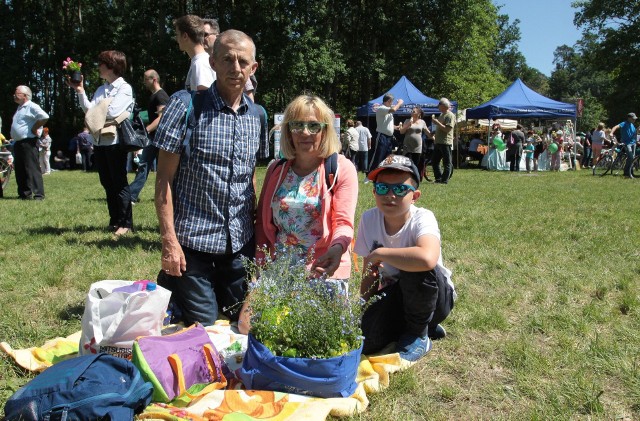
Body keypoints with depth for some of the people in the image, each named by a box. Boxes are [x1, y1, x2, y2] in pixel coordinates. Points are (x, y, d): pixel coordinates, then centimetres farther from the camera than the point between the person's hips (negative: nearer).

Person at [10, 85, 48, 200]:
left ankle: (39, 194, -11)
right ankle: (24, 194, 18)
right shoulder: (19, 108, 20)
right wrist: (14, 139, 18)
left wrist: (34, 128, -16)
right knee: (19, 170, 11)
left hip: (28, 142, -10)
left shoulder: (32, 107, -9)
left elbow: (45, 117, -26)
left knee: (32, 169, -11)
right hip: (17, 143, 10)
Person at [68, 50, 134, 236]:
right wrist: (80, 91, 1)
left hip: (115, 142, -7)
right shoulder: (101, 90, 16)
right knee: (107, 184, 10)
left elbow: (112, 112, -16)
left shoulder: (125, 88, -4)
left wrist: (94, 112, -1)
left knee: (119, 183, -3)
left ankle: (126, 223, 3)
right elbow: (89, 111, 5)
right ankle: (114, 221, 19)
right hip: (99, 141, 7)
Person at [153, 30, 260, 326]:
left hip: (240, 243, 5)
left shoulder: (255, 115, 8)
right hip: (193, 242, -5)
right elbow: (164, 178, -9)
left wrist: (257, 232, 12)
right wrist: (169, 240, -15)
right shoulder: (185, 106, -9)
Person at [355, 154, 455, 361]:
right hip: (395, 296, 5)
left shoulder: (422, 219, -26)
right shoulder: (369, 219, -10)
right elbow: (369, 273, 0)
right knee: (362, 339, -19)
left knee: (417, 268, -36)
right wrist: (365, 311, -9)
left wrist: (379, 253, -35)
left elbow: (427, 258, -49)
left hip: (436, 295, -4)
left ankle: (418, 334, -6)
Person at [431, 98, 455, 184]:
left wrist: (437, 122, -19)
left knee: (447, 163, -3)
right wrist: (434, 121, 12)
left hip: (446, 142, -10)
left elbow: (447, 129, -20)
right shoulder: (441, 114, 18)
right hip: (438, 142, 10)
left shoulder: (450, 115, -10)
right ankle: (438, 178, 16)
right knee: (434, 161, 11)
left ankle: (444, 180, 0)